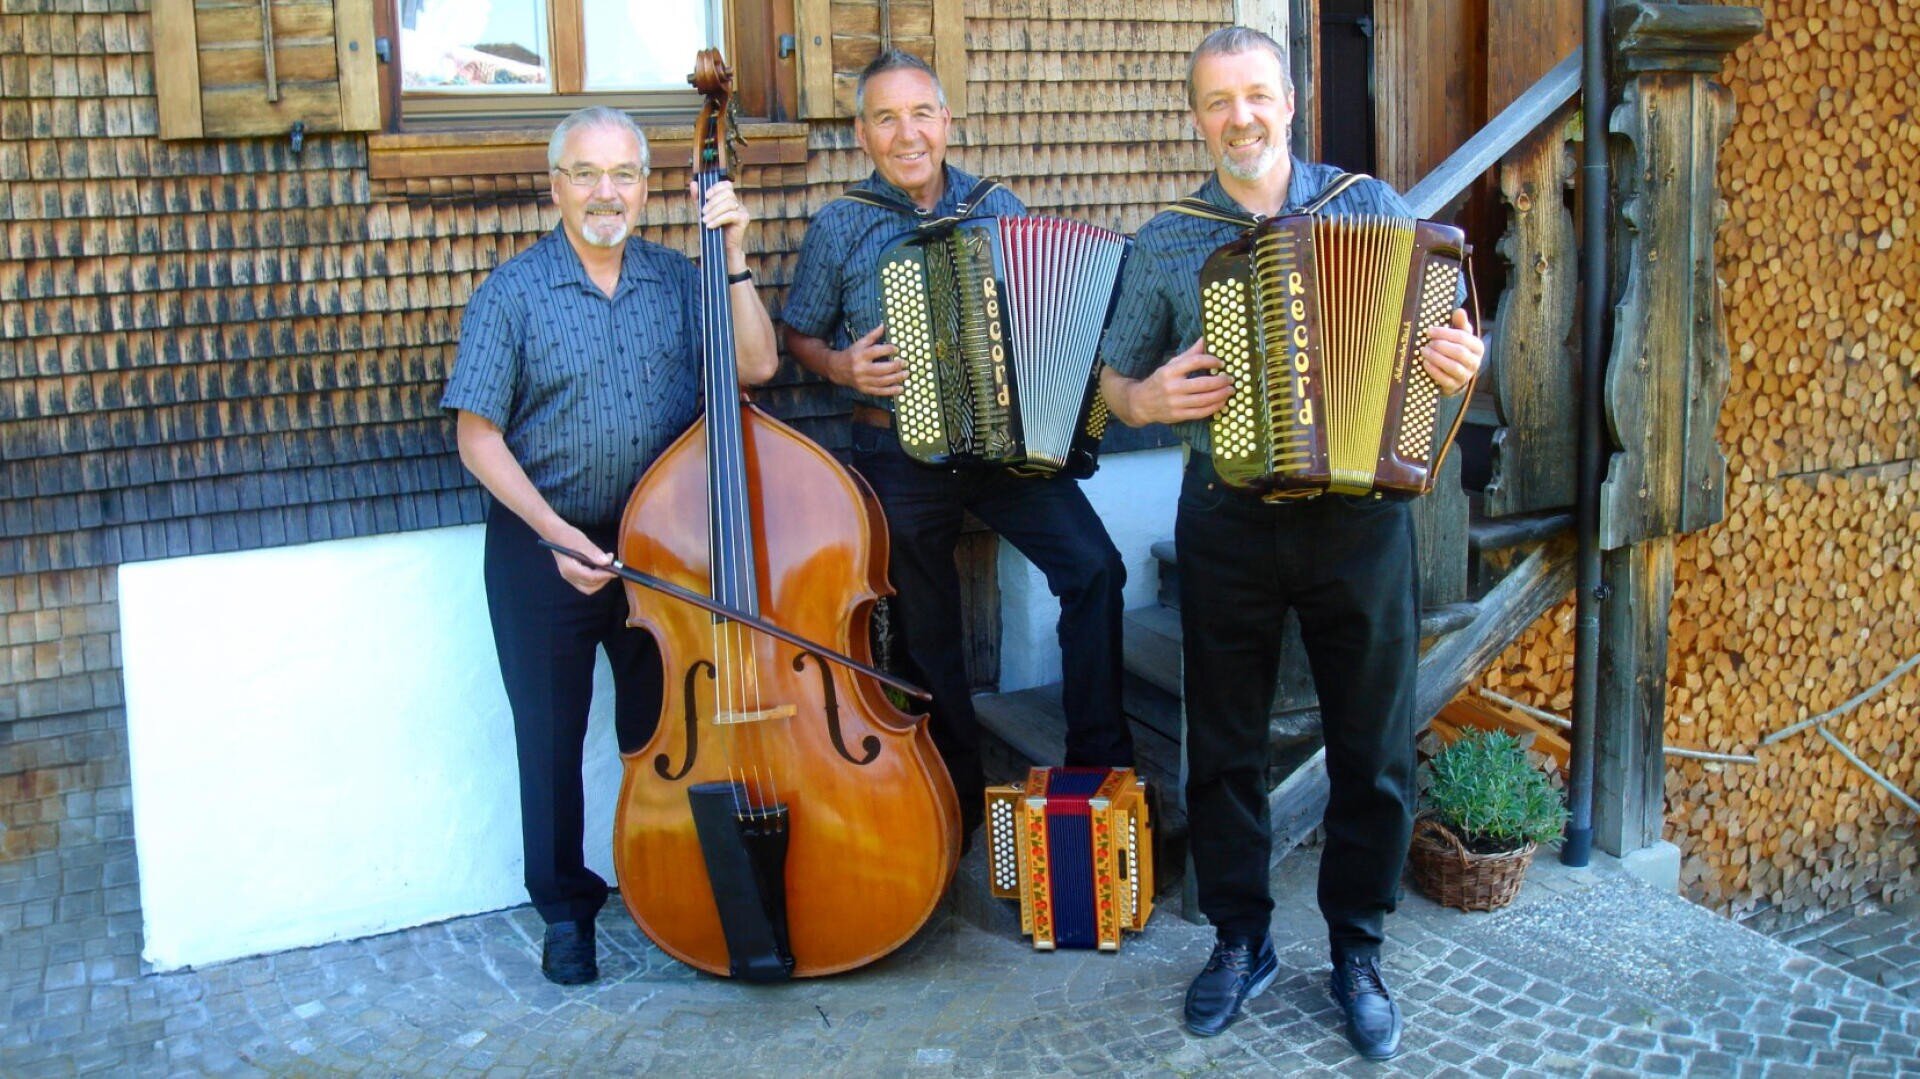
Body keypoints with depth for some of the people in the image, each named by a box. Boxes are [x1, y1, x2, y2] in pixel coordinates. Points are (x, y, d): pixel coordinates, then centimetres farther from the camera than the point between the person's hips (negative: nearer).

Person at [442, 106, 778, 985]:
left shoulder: (674, 280, 3)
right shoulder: (512, 294, -7)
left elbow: (756, 365, -7)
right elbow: (478, 437, -9)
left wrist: (734, 256, -12)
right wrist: (556, 534, -18)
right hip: (543, 548, -2)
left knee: (663, 731, 12)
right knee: (551, 737, 8)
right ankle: (565, 906, 25)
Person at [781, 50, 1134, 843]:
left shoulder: (999, 208, 5)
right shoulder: (837, 228, -1)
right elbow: (799, 334, 9)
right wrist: (841, 366, -11)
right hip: (900, 457, -1)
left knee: (1094, 567, -17)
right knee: (925, 629, 7)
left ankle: (1100, 756, -3)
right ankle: (958, 795, 25)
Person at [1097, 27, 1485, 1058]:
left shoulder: (1371, 204, 3)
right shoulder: (1164, 243, 5)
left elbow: (1439, 329, 8)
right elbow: (1114, 376, 11)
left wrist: (1462, 362, -14)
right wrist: (1147, 400, -11)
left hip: (1359, 518, 0)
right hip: (1227, 527, 1)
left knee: (1373, 745, 7)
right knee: (1223, 744, 9)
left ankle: (1356, 952, 25)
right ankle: (1239, 940, 28)